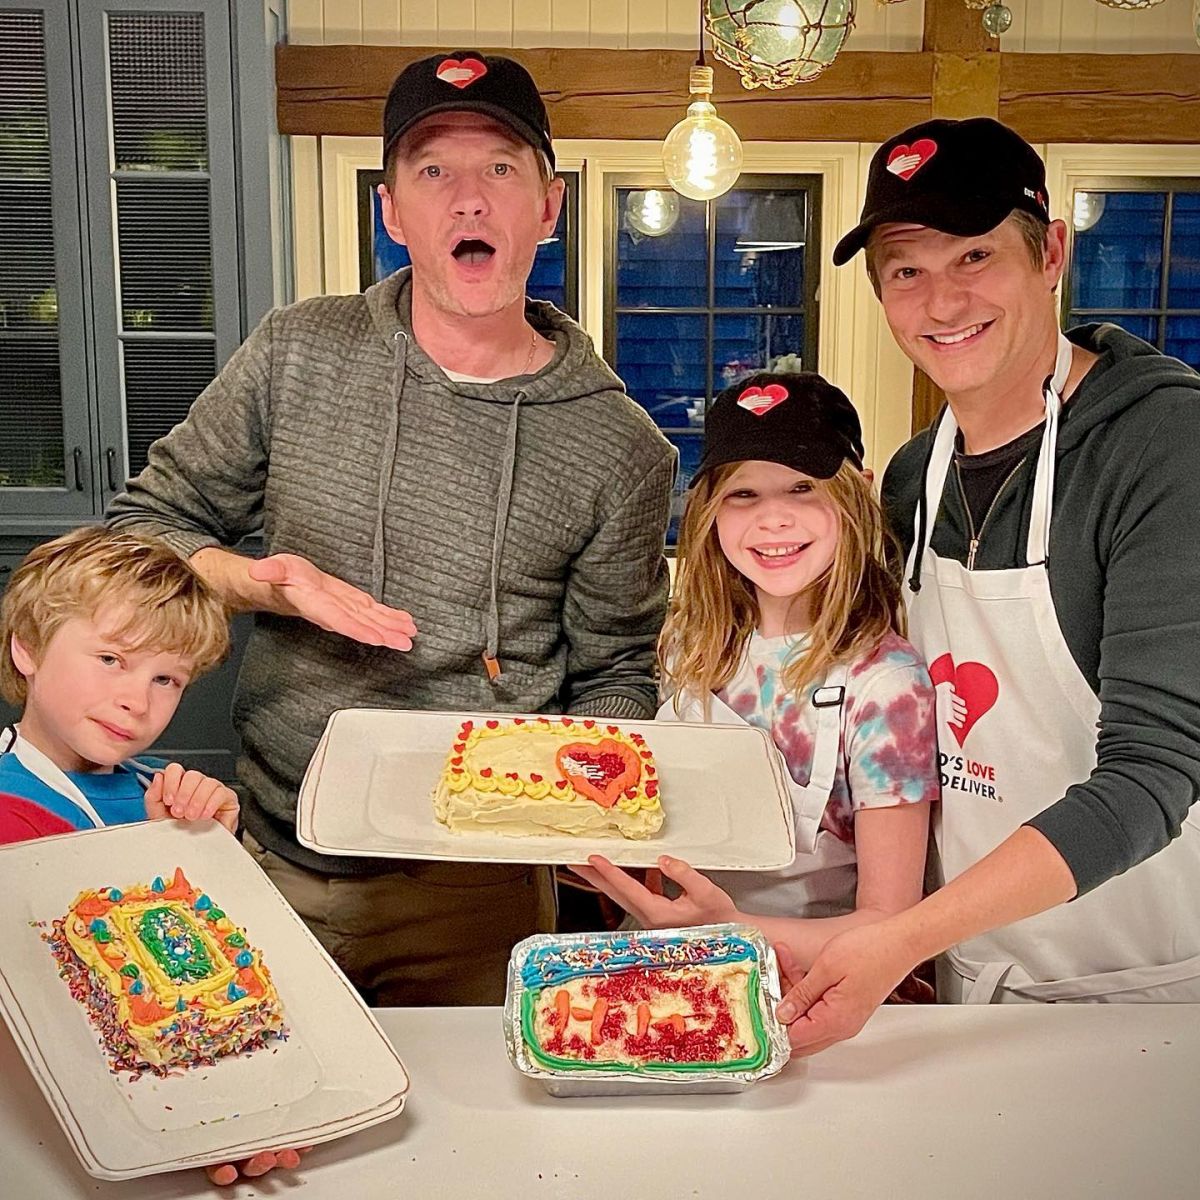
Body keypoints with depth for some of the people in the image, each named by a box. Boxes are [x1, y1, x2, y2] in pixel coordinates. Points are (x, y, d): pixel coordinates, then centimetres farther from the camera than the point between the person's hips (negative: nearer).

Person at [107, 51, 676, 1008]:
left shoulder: (621, 450, -6)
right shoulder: (298, 356, -3)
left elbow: (614, 673, 2)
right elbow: (147, 524, 4)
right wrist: (255, 584, -15)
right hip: (273, 861, 2)